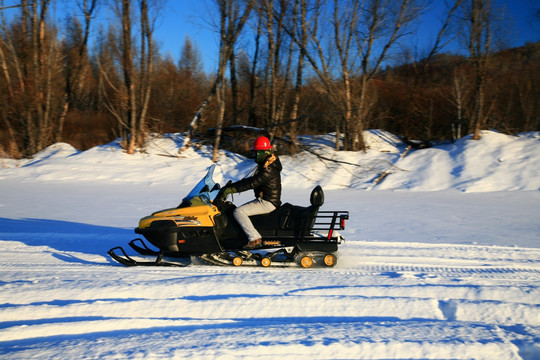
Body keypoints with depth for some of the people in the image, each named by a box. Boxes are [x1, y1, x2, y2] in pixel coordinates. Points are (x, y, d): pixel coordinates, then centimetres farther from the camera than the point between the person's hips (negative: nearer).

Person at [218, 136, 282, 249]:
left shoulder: (269, 169, -20)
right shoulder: (264, 165, 14)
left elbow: (252, 183, -26)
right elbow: (250, 180, 18)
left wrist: (231, 189, -25)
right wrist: (231, 186, 10)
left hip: (268, 203, -11)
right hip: (263, 200, 11)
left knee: (239, 212, -21)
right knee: (239, 210, 16)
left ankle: (255, 239, -24)